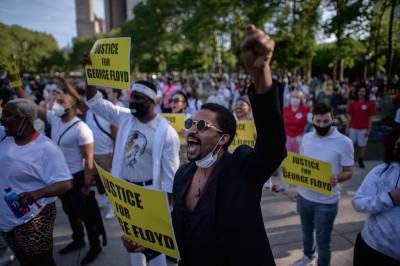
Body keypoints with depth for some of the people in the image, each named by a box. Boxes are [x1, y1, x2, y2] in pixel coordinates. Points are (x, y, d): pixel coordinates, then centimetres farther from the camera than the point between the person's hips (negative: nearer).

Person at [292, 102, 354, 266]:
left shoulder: (344, 142, -14)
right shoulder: (307, 138, -1)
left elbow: (348, 172, -10)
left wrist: (336, 179, -31)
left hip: (326, 201, -5)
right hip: (304, 196, 5)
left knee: (323, 240, 10)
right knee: (306, 231, 27)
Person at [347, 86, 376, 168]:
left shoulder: (370, 104, -3)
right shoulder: (353, 104, 2)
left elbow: (370, 118, -2)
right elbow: (350, 117, 5)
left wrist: (369, 130, -5)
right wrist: (347, 128, 1)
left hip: (363, 129, -1)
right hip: (353, 128, 2)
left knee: (362, 145, 6)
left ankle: (361, 161, 18)